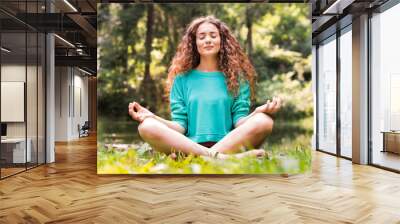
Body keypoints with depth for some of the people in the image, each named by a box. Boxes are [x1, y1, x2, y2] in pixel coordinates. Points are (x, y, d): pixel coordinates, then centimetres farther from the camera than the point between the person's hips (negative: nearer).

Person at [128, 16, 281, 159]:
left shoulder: (236, 77, 15)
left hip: (228, 145, 0)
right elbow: (180, 125, 7)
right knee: (147, 126, -26)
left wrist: (259, 111, -17)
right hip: (188, 148, 1)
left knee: (263, 121, -27)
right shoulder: (182, 78, 15)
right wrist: (152, 117, -10)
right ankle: (217, 158, -34)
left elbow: (240, 121, 3)